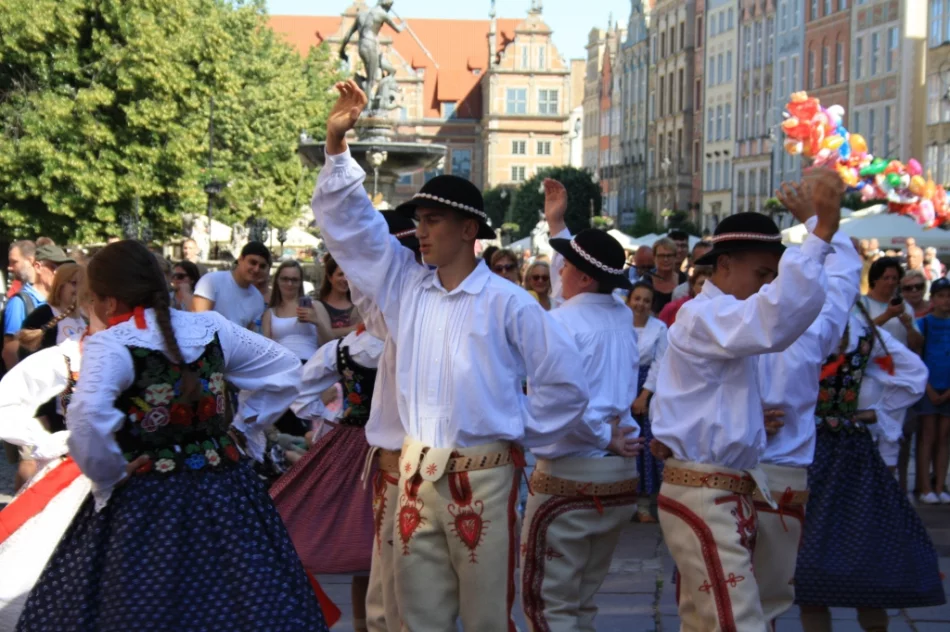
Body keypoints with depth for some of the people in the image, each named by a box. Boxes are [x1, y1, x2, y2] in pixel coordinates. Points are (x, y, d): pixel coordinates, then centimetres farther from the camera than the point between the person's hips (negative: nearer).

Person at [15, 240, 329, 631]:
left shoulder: (109, 346, -12)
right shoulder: (213, 327, 4)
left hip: (145, 503, -5)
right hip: (224, 493, 5)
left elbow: (88, 421, -29)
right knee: (231, 600, 15)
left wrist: (109, 478, -13)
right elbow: (286, 369, 14)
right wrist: (243, 429, 16)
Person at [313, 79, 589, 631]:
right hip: (417, 474, 5)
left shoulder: (507, 304, -6)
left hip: (484, 477, -4)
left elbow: (566, 383, -3)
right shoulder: (406, 287, 8)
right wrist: (338, 146, 0)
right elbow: (349, 224, 8)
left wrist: (521, 433, 1)